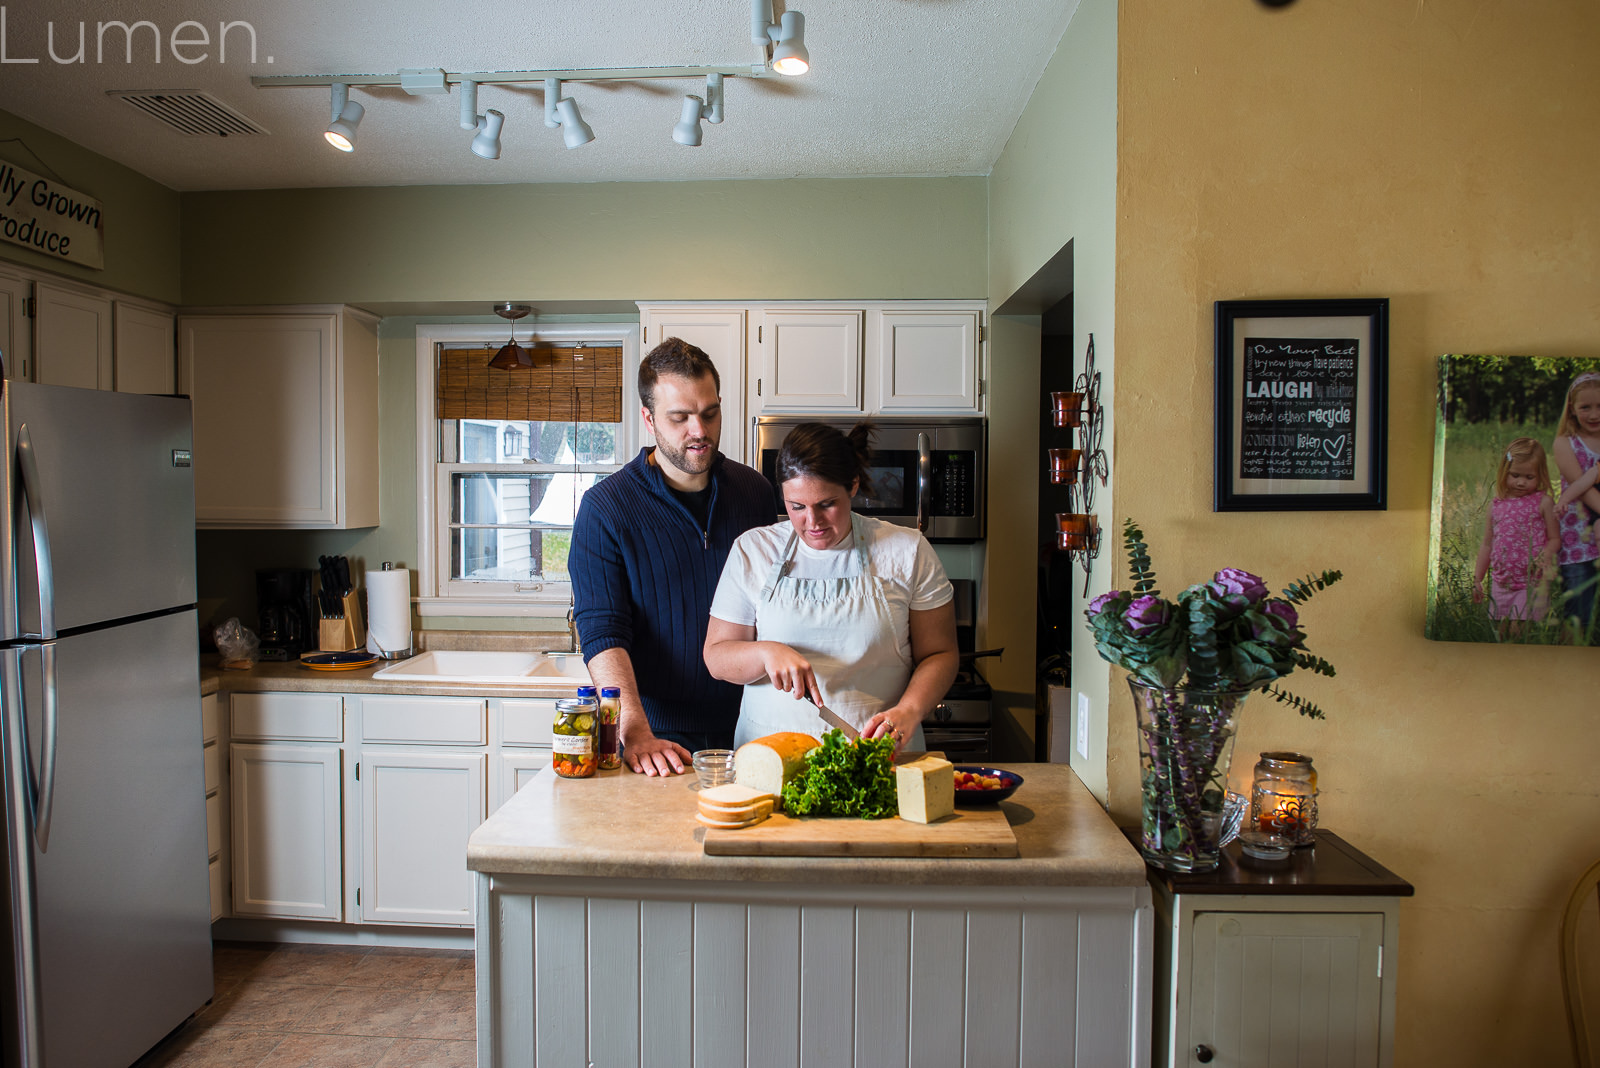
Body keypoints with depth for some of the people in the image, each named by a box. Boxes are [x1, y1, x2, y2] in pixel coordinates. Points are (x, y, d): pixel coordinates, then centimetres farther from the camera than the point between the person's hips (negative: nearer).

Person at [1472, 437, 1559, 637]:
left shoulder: (1543, 502, -3)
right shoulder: (1496, 504, 7)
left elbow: (1555, 539, -2)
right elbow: (1487, 544, 13)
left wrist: (1545, 555, -23)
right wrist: (1477, 579, 13)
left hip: (1532, 583, -4)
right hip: (1501, 582, 4)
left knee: (1519, 628, -11)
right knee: (1502, 631, 8)